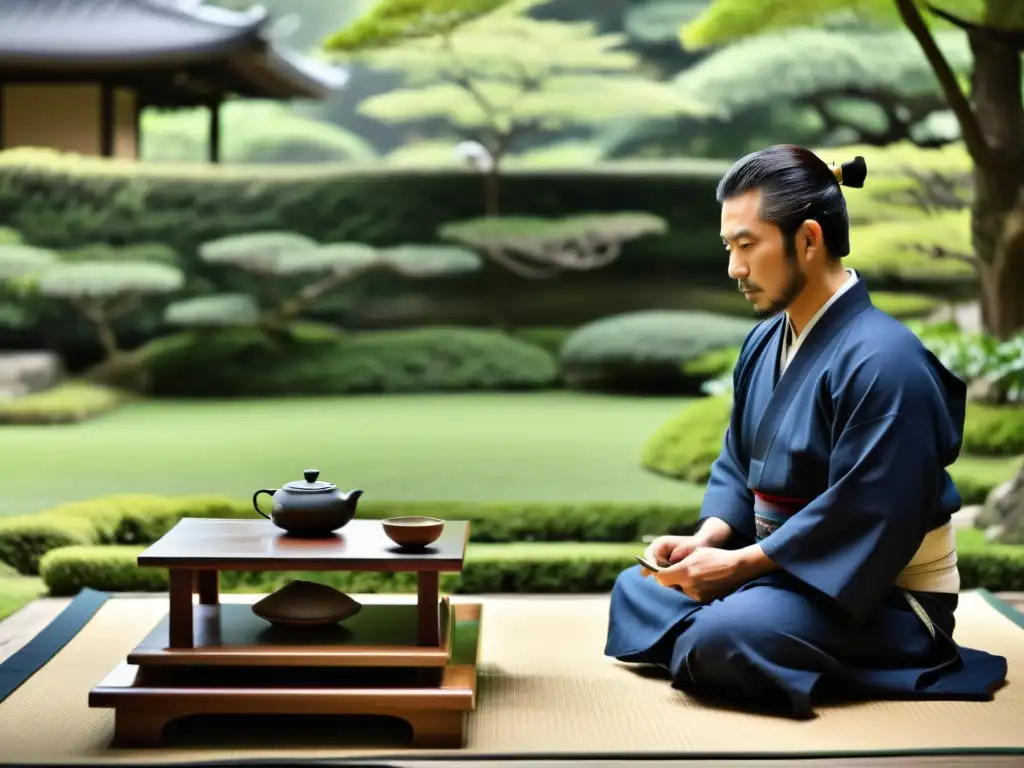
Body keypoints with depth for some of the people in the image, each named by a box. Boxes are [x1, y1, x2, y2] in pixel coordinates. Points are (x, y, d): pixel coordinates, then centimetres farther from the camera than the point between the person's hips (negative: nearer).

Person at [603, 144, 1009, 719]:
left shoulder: (883, 360, -23)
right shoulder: (766, 342, 5)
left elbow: (861, 520, -26)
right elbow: (738, 466, 12)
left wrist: (739, 563, -21)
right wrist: (706, 540, -8)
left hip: (881, 598, -9)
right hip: (783, 565, 10)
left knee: (719, 642, -33)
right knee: (636, 591, 11)